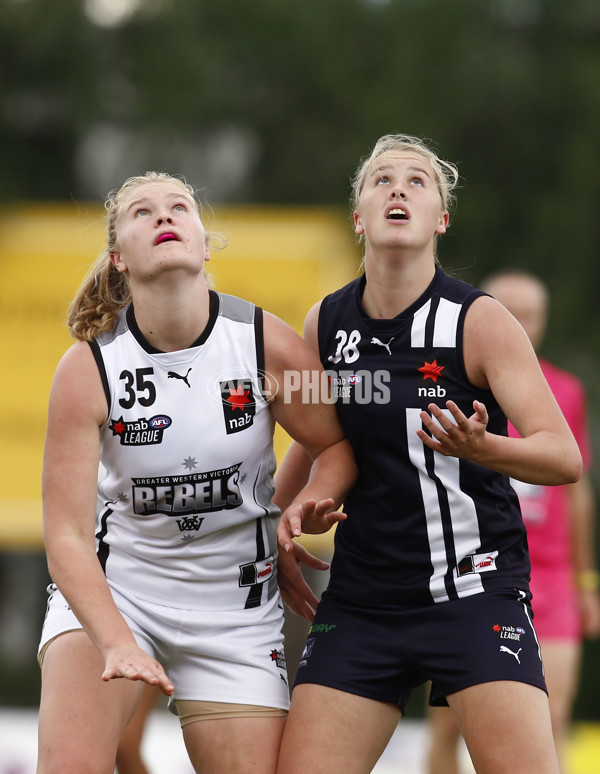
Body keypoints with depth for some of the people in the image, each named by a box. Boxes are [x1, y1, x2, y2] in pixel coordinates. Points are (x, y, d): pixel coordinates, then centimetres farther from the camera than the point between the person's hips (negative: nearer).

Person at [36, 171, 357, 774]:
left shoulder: (268, 345, -12)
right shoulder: (87, 368, -15)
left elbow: (335, 445, 5)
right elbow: (66, 535, -17)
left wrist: (311, 503, -18)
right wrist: (117, 643, -31)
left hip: (234, 600, 2)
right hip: (108, 587, -2)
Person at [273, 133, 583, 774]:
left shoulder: (479, 322, -8)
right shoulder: (325, 325, 5)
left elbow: (564, 456, -14)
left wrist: (481, 449, -33)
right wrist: (281, 507, 6)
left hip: (474, 590, -4)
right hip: (360, 596, 4)